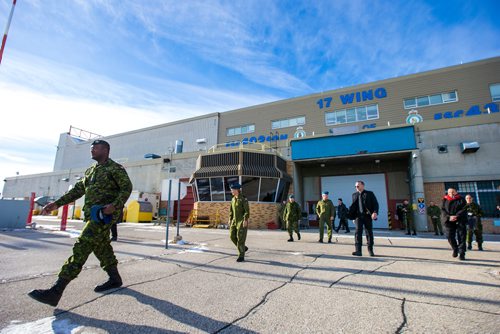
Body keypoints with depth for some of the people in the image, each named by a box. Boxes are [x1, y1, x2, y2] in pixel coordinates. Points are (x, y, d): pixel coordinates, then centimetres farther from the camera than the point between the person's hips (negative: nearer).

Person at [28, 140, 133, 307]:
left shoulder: (116, 168, -5)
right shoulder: (90, 171, 21)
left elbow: (127, 188, -11)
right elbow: (78, 189, 23)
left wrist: (115, 205, -24)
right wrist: (58, 203, 15)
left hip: (104, 215, -9)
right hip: (92, 214, 9)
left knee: (82, 246, -12)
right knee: (101, 247, 13)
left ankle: (56, 291, -11)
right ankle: (114, 279, 26)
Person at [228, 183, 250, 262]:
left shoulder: (244, 199, -14)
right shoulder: (233, 199, 10)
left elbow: (247, 210, -17)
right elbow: (231, 210, 16)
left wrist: (245, 220, -23)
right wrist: (230, 219, 10)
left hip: (242, 221, -8)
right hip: (235, 221, 8)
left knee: (240, 238, -7)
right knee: (232, 236, 3)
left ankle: (241, 256, 4)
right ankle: (243, 248, 25)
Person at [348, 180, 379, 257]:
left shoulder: (369, 193, 3)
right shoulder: (354, 195, 13)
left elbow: (375, 204, -2)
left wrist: (375, 212, -18)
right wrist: (351, 215, 7)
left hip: (368, 216, -2)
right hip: (358, 216, 2)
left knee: (369, 233, 6)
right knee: (358, 232, -6)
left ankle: (370, 250, 21)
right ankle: (358, 251, -6)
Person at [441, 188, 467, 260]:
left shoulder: (461, 199, 5)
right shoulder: (445, 200, 9)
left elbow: (463, 209, -5)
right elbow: (443, 210, 1)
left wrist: (456, 216, -19)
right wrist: (449, 217, -15)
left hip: (460, 221, -1)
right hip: (449, 221, 1)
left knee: (461, 237, -2)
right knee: (450, 237, 2)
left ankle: (462, 253, 4)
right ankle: (455, 249, 26)